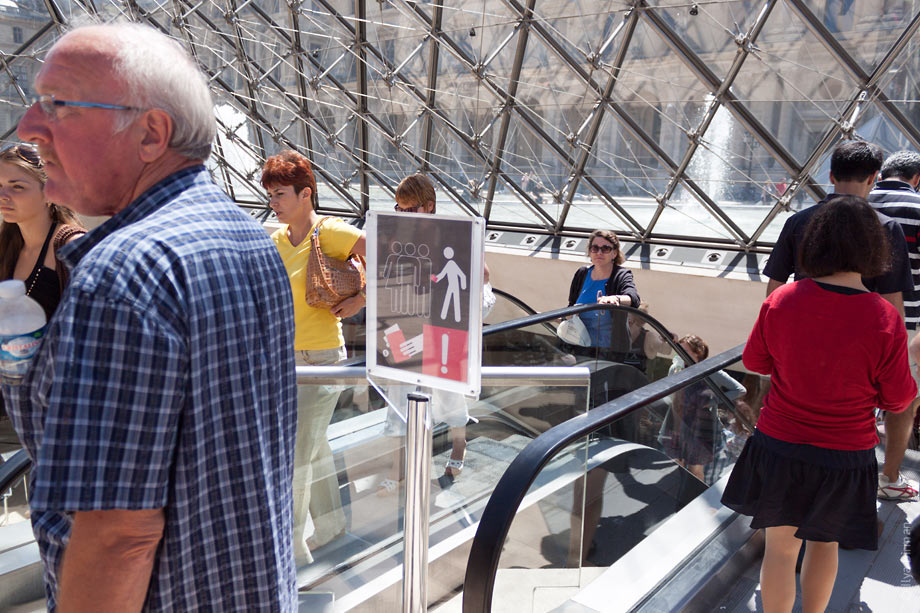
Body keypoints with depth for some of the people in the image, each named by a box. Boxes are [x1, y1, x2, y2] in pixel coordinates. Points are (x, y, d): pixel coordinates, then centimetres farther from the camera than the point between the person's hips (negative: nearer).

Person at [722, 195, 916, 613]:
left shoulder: (781, 301, -15)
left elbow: (754, 361, 0)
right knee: (824, 543, 24)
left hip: (778, 448, 0)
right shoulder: (885, 320, -19)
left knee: (781, 547, 15)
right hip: (845, 457, 0)